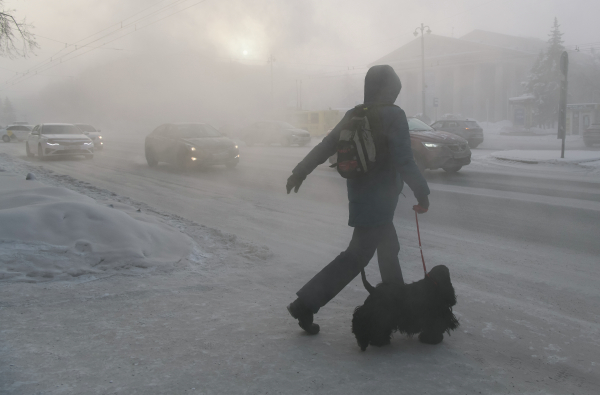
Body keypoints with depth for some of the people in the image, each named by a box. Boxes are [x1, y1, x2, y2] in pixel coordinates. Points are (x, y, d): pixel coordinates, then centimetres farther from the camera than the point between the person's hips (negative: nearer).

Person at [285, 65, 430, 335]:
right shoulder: (393, 116, -14)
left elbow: (326, 146, 8)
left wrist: (300, 172, 14)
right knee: (358, 255, -4)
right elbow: (404, 161, -20)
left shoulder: (354, 115, 6)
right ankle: (306, 303, -7)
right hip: (378, 199, -8)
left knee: (388, 249, 20)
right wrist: (422, 193, -14)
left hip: (361, 195, 8)